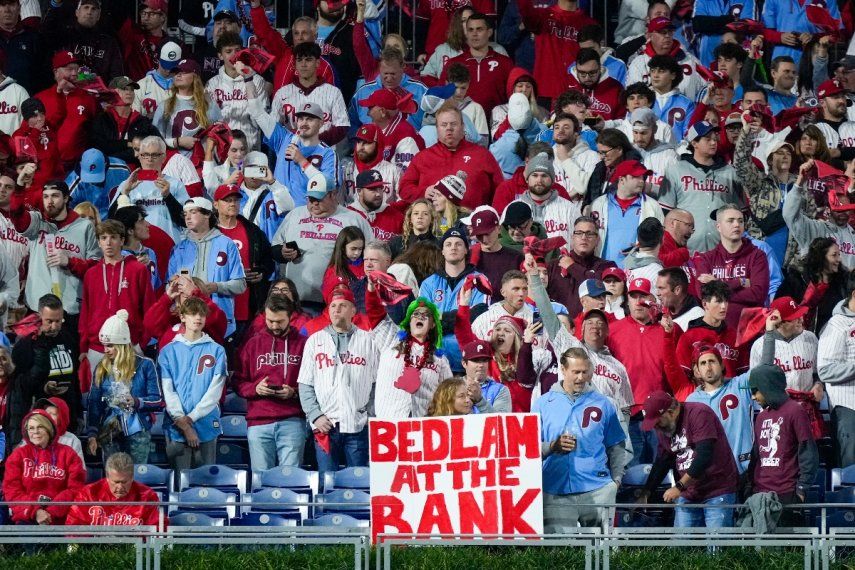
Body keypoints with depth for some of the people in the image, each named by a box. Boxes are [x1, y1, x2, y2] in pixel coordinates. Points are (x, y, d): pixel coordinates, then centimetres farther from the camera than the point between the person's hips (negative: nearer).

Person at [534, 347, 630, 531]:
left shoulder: (602, 404, 11)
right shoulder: (543, 404, 9)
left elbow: (616, 447, 13)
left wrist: (616, 480, 2)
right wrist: (553, 447, -13)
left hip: (597, 490, 1)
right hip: (556, 493, -1)